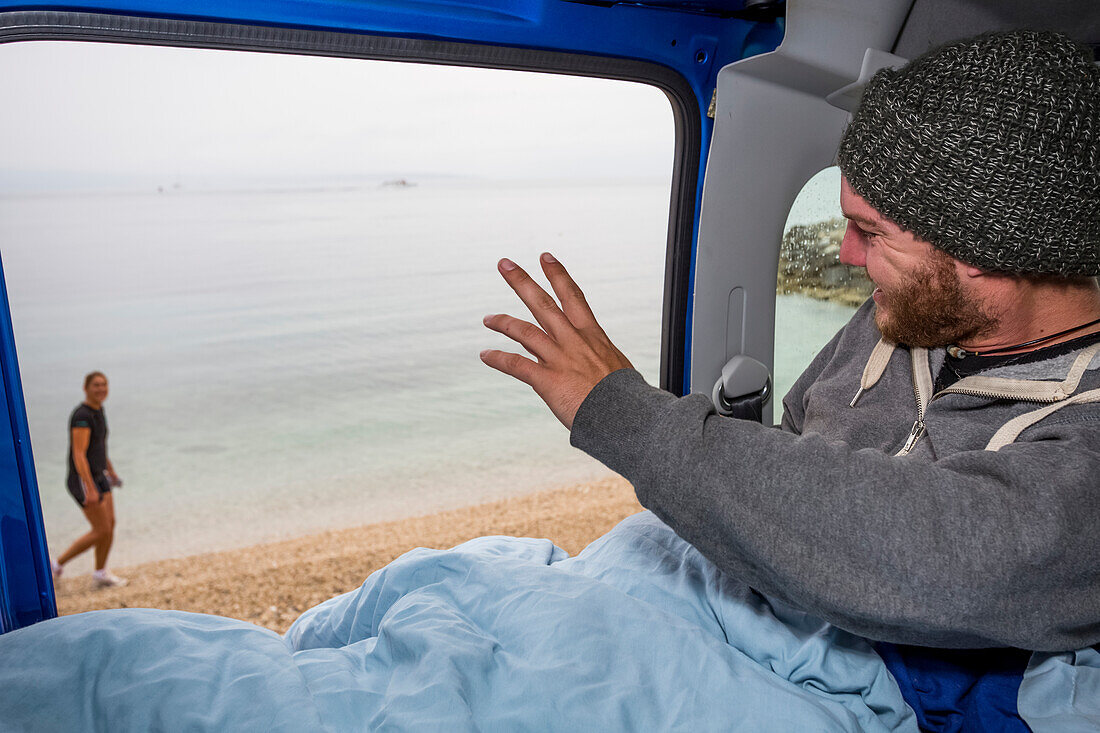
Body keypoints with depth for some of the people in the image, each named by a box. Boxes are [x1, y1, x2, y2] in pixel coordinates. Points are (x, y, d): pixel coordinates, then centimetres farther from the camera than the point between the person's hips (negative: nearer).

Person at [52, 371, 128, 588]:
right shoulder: (82, 415, -23)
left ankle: (100, 575, 22)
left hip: (98, 476, 9)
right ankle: (57, 565, 12)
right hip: (83, 481, -9)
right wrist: (91, 490, -32)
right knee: (102, 531, -5)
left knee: (110, 524, 9)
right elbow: (78, 455, -28)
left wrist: (111, 472, 30)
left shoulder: (97, 411, 8)